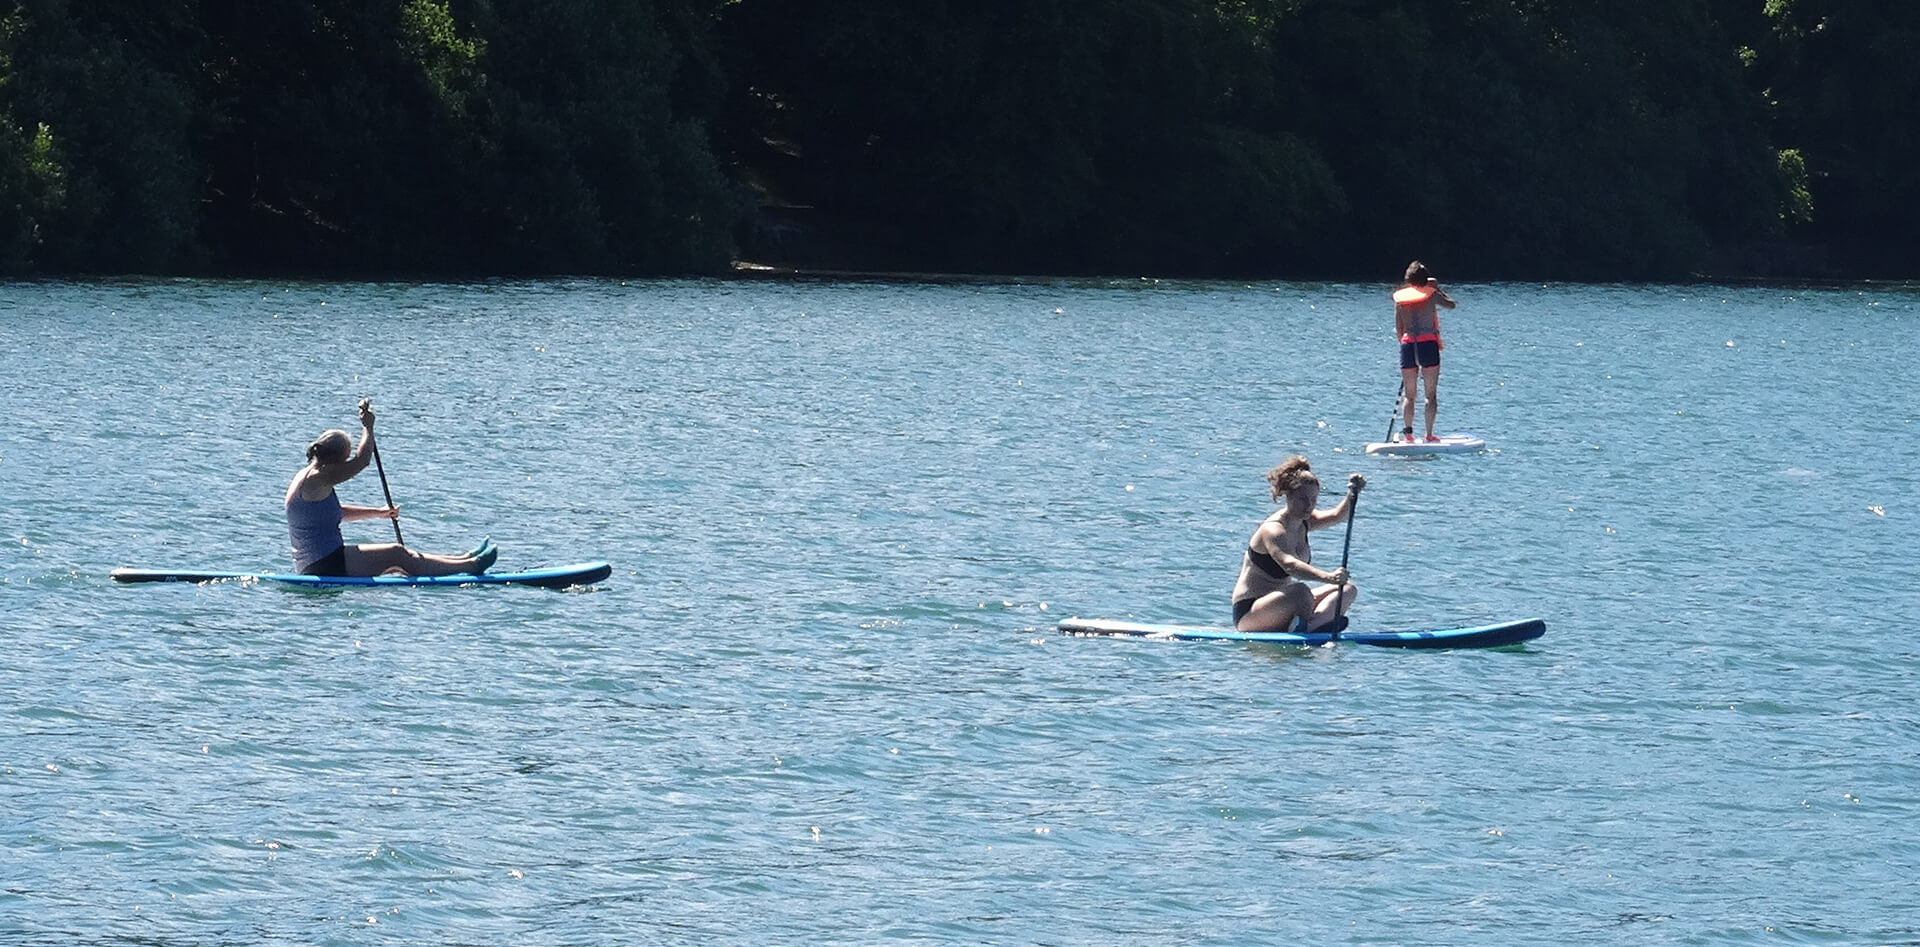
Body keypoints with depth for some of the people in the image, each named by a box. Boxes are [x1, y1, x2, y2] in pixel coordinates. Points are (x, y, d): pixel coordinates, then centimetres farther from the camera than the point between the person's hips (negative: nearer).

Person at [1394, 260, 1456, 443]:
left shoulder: (1400, 297, 6)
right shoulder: (1431, 294, 0)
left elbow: (1398, 329, 7)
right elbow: (1451, 304, 17)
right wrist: (1437, 287, 24)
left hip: (1407, 345, 2)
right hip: (1429, 344, -2)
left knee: (1409, 395, 8)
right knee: (1431, 394, 3)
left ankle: (1407, 432, -3)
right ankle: (1429, 434, -1)